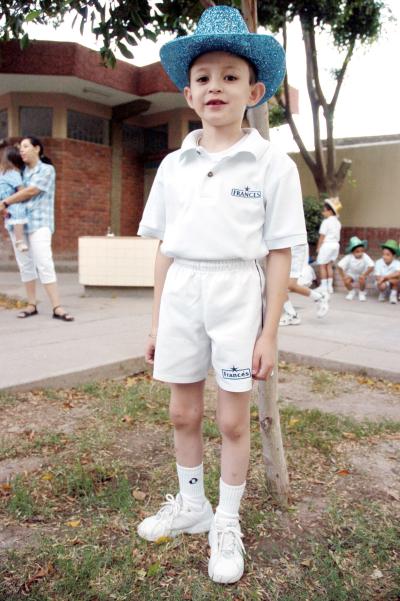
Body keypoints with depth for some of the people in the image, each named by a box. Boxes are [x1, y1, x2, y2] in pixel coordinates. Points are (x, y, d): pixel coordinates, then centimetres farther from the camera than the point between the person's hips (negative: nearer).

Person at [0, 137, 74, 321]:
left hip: (39, 223, -5)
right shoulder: (21, 171, 17)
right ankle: (31, 305, 12)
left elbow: (30, 192, -10)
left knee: (44, 264, -14)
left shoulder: (47, 169, 1)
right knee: (25, 265, 5)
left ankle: (57, 307, -15)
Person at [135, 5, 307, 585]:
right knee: (183, 413, 15)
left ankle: (227, 523, 30)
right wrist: (156, 322, 8)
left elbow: (279, 253, -4)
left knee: (233, 419, 7)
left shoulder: (272, 164, -4)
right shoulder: (172, 166, 7)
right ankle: (191, 504, 39)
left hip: (237, 291, -3)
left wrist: (269, 333, -7)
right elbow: (165, 248, 9)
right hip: (181, 291, 4)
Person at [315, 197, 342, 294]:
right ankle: (329, 286, 11)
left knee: (322, 265, 0)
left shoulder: (326, 222, -12)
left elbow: (322, 236, -13)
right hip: (335, 245, 8)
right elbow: (337, 236, 13)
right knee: (329, 265, 11)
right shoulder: (337, 222, 12)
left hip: (326, 245, -8)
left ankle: (323, 287, -1)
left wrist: (318, 247, -7)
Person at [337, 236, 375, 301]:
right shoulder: (348, 257, -26)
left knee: (362, 280, -31)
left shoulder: (365, 257, -27)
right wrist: (343, 276, -29)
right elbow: (340, 266, -25)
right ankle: (351, 292, 11)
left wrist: (364, 275, -38)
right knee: (346, 281, -26)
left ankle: (362, 292, 5)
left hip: (361, 274, -1)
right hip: (351, 274, 1)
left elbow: (371, 266, -34)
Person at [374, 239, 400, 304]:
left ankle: (393, 294, -5)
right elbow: (378, 277, -18)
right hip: (384, 284, 1)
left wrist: (385, 277, -43)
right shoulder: (378, 263, -16)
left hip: (394, 286, -1)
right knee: (382, 286, -33)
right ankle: (383, 293, 6)